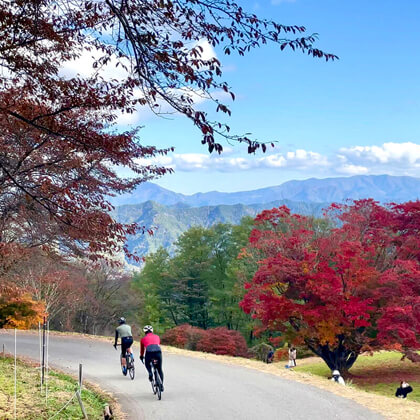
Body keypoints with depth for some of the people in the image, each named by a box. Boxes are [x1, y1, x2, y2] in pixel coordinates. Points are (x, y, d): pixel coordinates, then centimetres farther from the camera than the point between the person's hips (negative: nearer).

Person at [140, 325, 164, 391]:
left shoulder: (143, 339, 26)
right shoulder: (157, 337, 30)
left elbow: (142, 349, 37)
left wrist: (141, 357, 56)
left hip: (149, 352, -1)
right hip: (158, 351, 1)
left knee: (147, 364, 31)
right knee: (159, 369, 19)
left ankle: (150, 373, 3)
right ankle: (161, 385, 14)